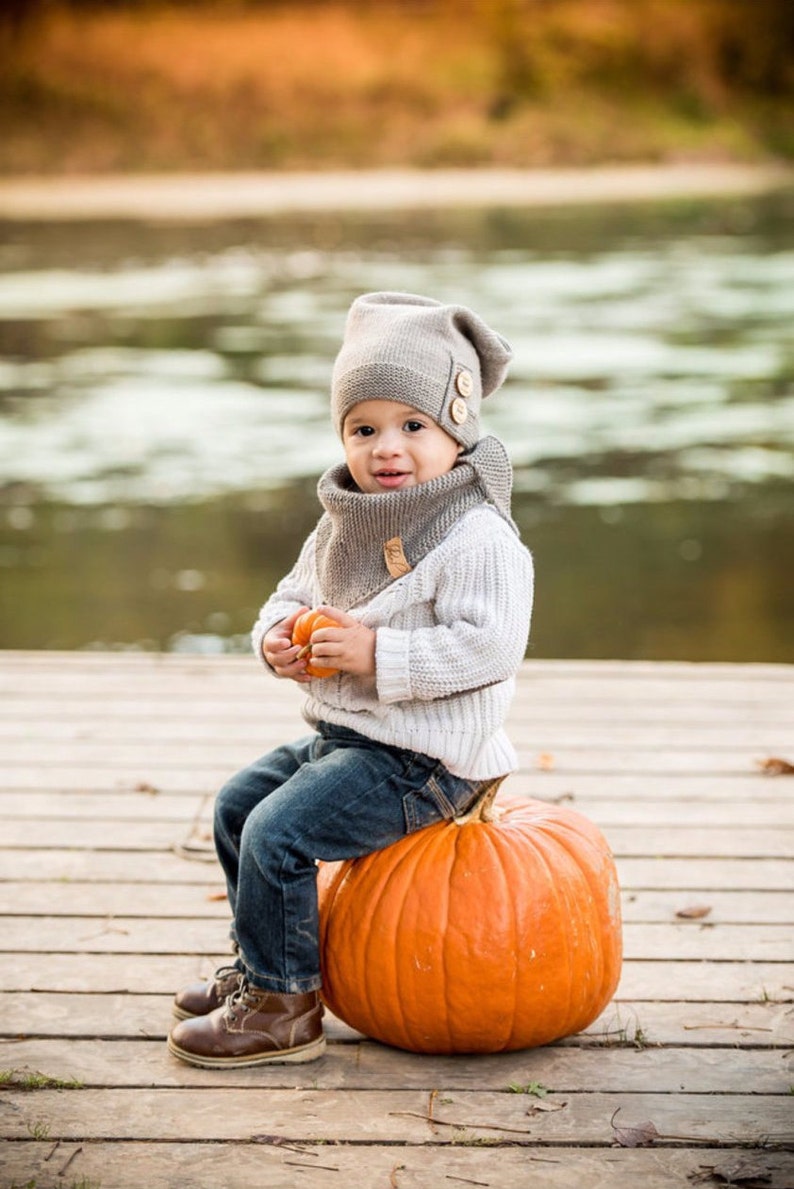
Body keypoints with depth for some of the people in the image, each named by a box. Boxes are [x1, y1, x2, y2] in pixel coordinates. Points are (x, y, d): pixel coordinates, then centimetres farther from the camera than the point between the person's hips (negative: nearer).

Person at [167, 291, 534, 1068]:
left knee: (277, 833, -18)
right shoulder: (344, 525, 8)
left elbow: (489, 645, -28)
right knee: (237, 803, 17)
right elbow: (296, 591, 19)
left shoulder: (478, 539, -20)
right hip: (342, 735, 10)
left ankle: (282, 1006, -2)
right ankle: (259, 964, 31)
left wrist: (379, 656, -29)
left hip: (420, 761, -10)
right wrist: (279, 635, -4)